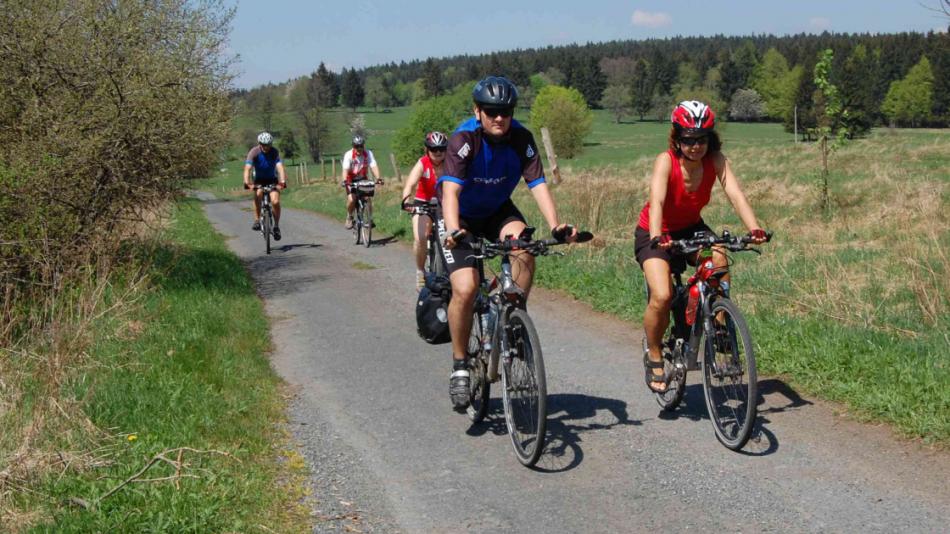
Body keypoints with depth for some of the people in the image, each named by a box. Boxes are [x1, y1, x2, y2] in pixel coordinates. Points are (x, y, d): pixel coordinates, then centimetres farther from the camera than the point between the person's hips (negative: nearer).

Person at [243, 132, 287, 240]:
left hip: (272, 180, 0)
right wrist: (247, 183, -45)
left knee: (275, 202, -20)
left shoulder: (274, 152, -17)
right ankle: (257, 220, -21)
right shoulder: (254, 152, -19)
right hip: (259, 179, 0)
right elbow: (247, 168, -29)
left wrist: (282, 181, -45)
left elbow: (280, 167, -28)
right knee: (258, 194, -32)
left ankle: (276, 226, -1)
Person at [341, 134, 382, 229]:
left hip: (363, 179, 2)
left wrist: (378, 178, -43)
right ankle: (349, 217, 4)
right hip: (351, 180, -2)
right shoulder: (349, 154, -22)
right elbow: (345, 169, -33)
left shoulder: (368, 153, -17)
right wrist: (345, 181, -50)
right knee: (351, 199, -21)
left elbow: (373, 166, -26)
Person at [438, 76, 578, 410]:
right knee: (465, 288, -20)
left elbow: (538, 185, -24)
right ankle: (459, 367, -2)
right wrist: (454, 231, -55)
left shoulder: (521, 139, -17)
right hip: (462, 217, -3)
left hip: (497, 211, 3)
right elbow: (450, 190, -37)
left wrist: (556, 225, -41)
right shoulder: (464, 140, -26)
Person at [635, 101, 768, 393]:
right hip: (654, 233, -3)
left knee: (718, 260, -29)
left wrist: (755, 229, -46)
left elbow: (735, 194, -29)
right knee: (662, 297, -23)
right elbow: (657, 201, -40)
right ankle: (654, 356, 1)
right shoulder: (666, 161, -26)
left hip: (691, 229, 3)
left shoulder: (715, 160, -17)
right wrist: (657, 237, -58)